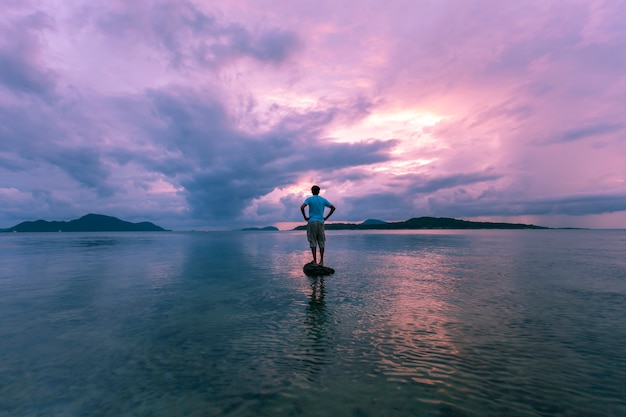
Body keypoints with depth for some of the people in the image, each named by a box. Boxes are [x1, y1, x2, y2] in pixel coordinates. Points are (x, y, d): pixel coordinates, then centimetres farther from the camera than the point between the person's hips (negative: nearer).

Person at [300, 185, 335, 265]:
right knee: (321, 241, 7)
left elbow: (302, 207, -17)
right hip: (321, 222, 3)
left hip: (312, 222, -3)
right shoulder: (323, 200, 10)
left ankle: (315, 261, 1)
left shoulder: (309, 199, 0)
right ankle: (321, 261, 7)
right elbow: (333, 208, 11)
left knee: (313, 242, 0)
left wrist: (305, 217, -5)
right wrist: (326, 217, 11)